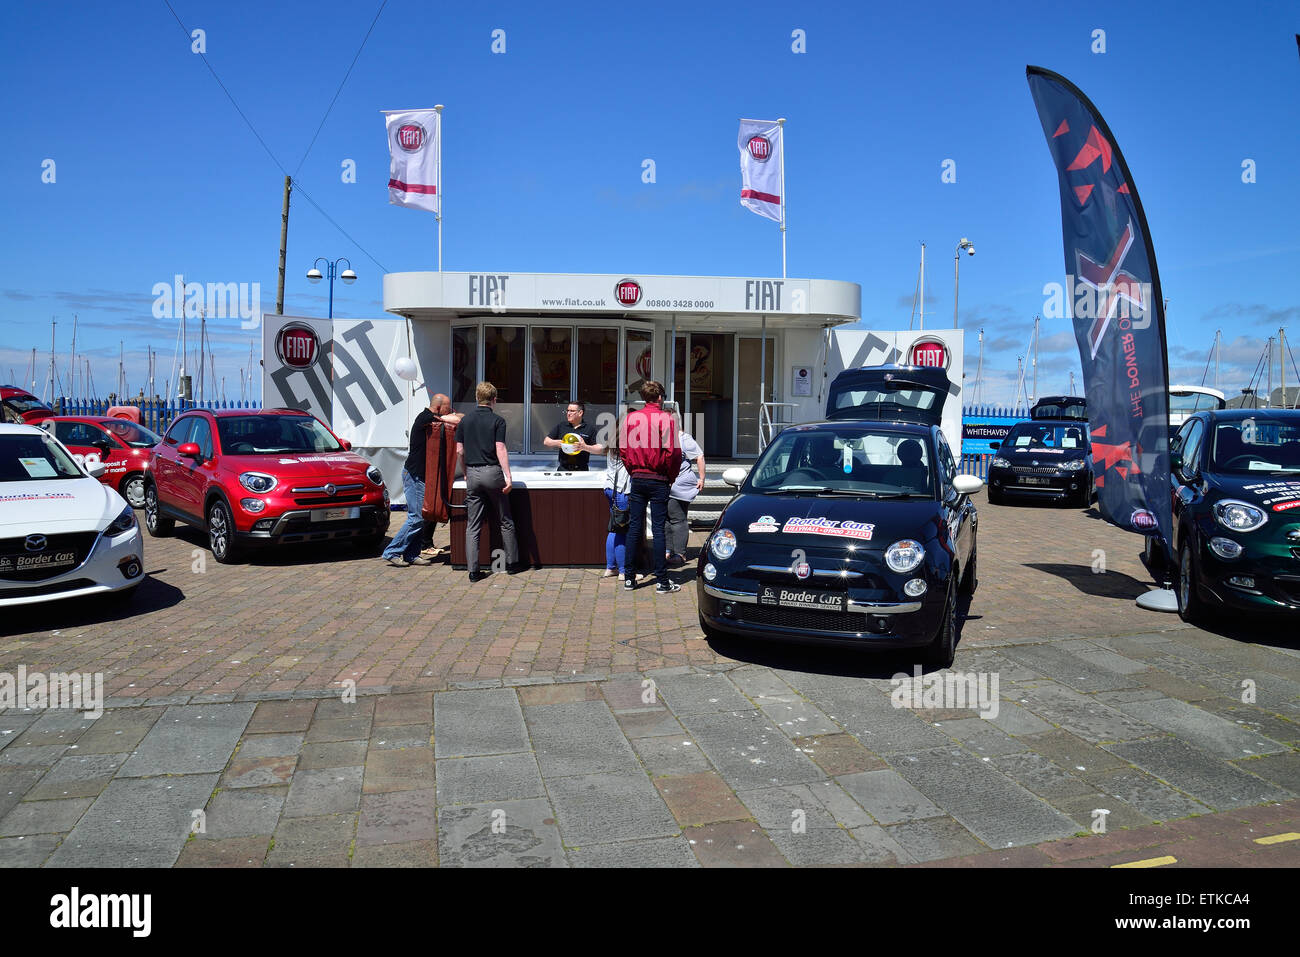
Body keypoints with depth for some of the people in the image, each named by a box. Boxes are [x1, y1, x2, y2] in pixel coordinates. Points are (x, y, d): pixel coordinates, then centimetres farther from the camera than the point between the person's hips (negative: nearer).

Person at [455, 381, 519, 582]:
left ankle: (473, 570, 0)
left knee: (473, 525, 4)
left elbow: (459, 451, 7)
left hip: (472, 474, 3)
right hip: (492, 472, -3)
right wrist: (507, 476, -13)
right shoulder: (497, 420, -5)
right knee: (505, 521, 11)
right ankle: (512, 563, 18)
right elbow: (500, 449, -12)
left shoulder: (465, 420, 7)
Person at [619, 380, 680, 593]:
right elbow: (674, 452, -11)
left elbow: (623, 449, 6)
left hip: (637, 479, 3)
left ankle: (629, 577, 13)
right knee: (658, 529, -1)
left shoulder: (630, 418, 3)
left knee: (634, 527, 9)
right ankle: (662, 582, 1)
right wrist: (671, 477, 3)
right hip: (658, 481, -3)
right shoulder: (666, 419, -7)